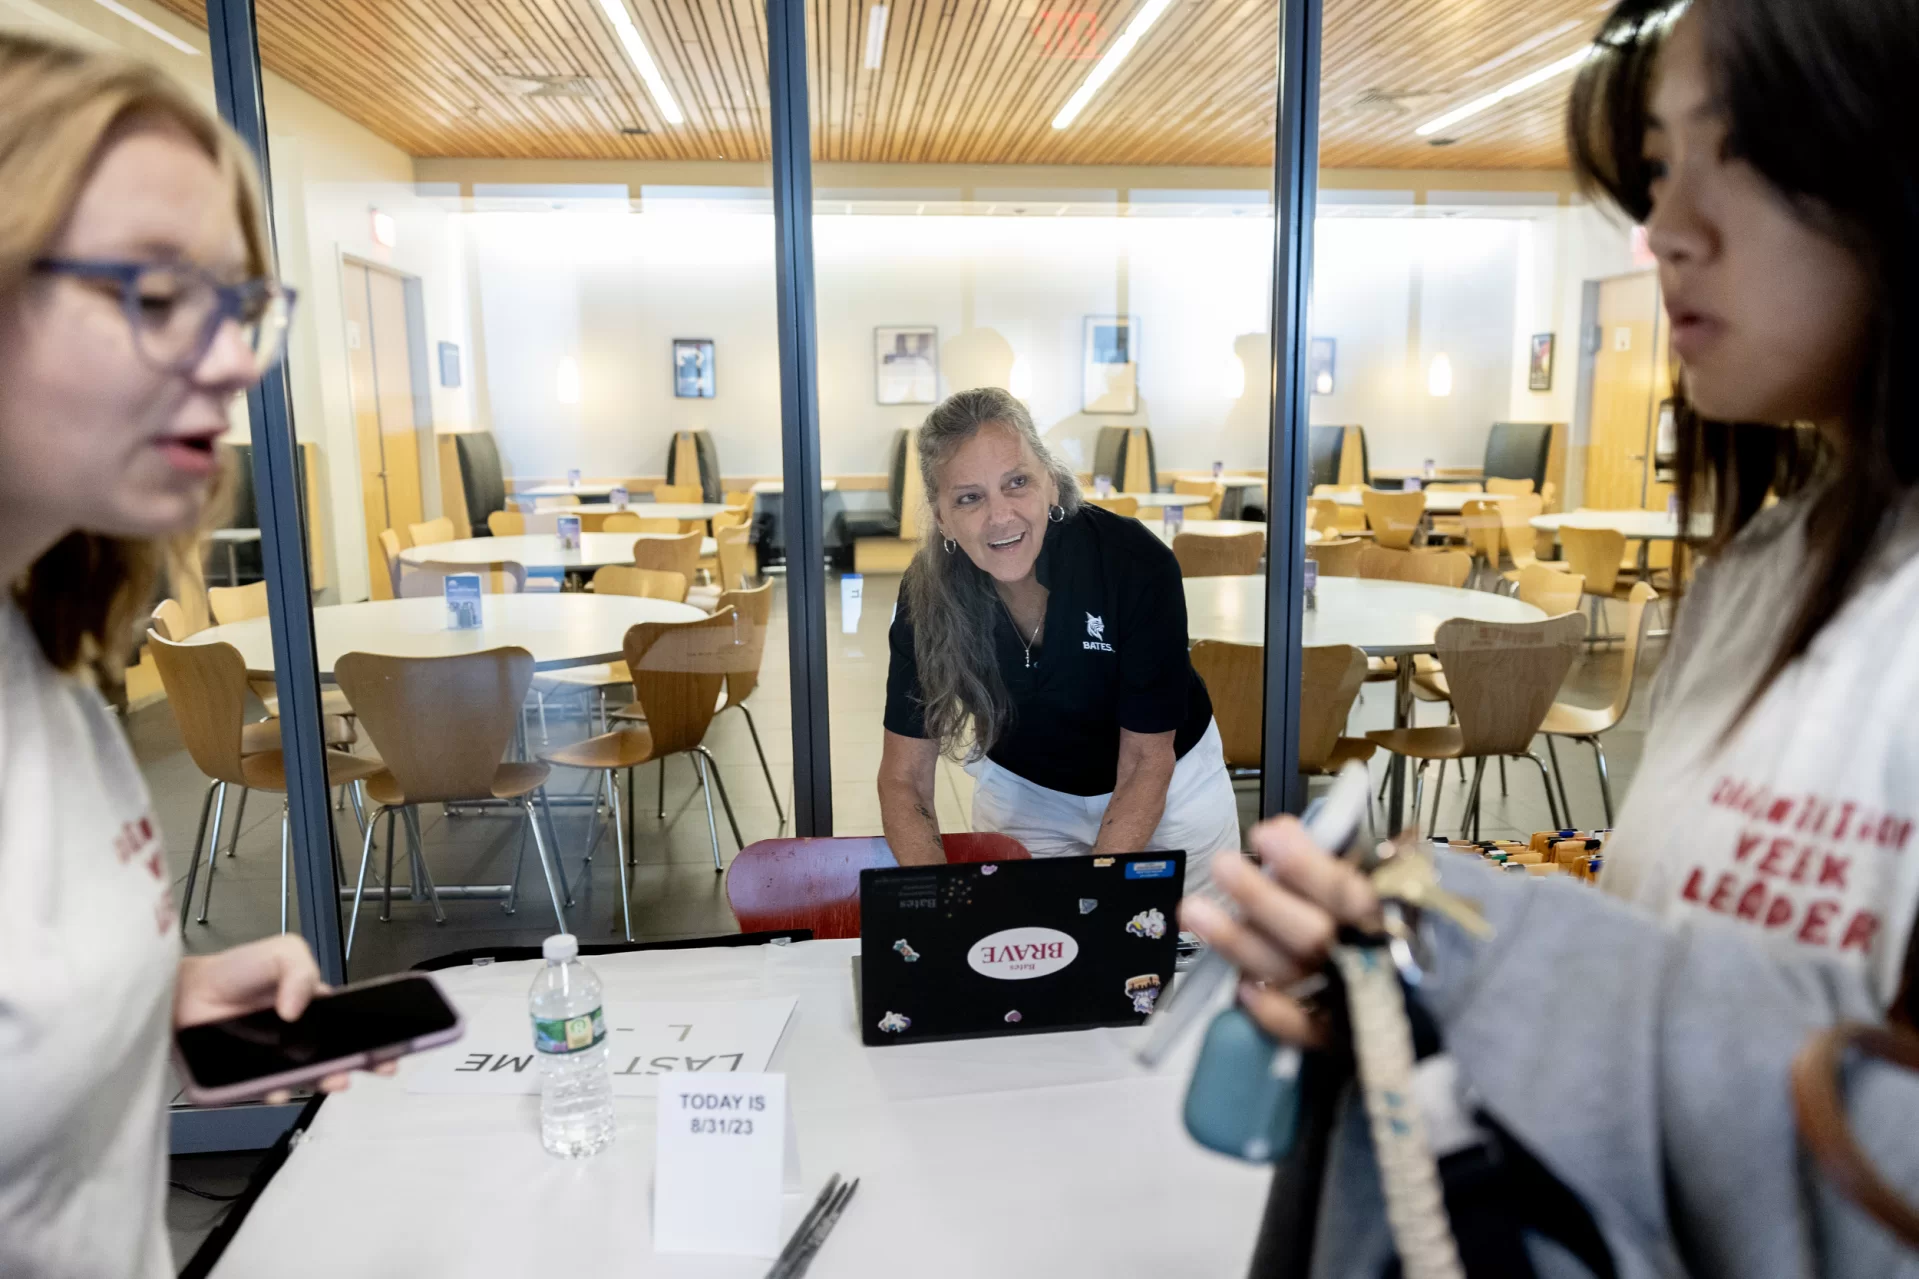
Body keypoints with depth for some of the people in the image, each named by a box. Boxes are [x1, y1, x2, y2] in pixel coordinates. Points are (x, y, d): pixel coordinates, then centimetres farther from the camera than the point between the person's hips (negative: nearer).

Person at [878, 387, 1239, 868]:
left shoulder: (1137, 564, -32)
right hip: (1021, 791, 1)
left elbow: (1147, 761, -23)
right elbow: (904, 777, -19)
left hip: (1170, 784, 0)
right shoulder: (927, 592, -25)